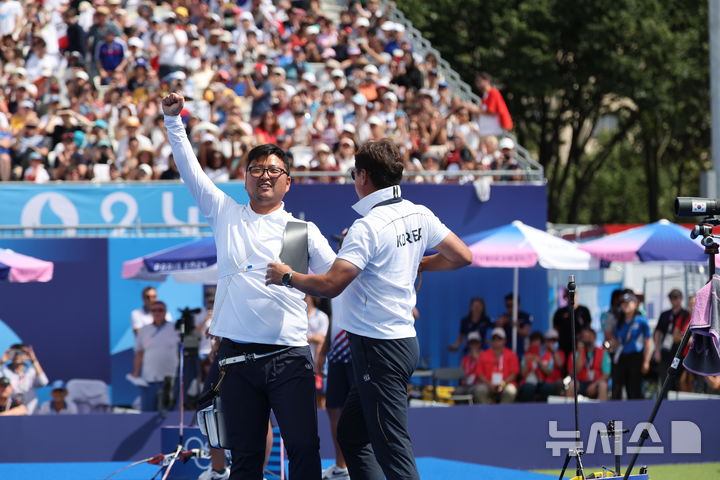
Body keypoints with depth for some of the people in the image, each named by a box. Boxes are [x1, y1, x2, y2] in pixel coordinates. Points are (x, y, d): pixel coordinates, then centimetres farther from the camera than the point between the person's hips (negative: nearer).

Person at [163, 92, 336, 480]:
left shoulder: (303, 230, 9)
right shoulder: (225, 214, 14)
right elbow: (190, 170, 12)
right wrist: (173, 121, 6)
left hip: (289, 356, -2)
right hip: (237, 356, 2)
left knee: (304, 448, -9)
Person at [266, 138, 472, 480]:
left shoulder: (368, 227, -18)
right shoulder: (419, 215, 5)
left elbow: (330, 285, -25)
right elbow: (462, 256, 14)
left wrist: (287, 276, -8)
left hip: (378, 347, -9)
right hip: (402, 339, 9)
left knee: (391, 449, -9)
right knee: (351, 434, 18)